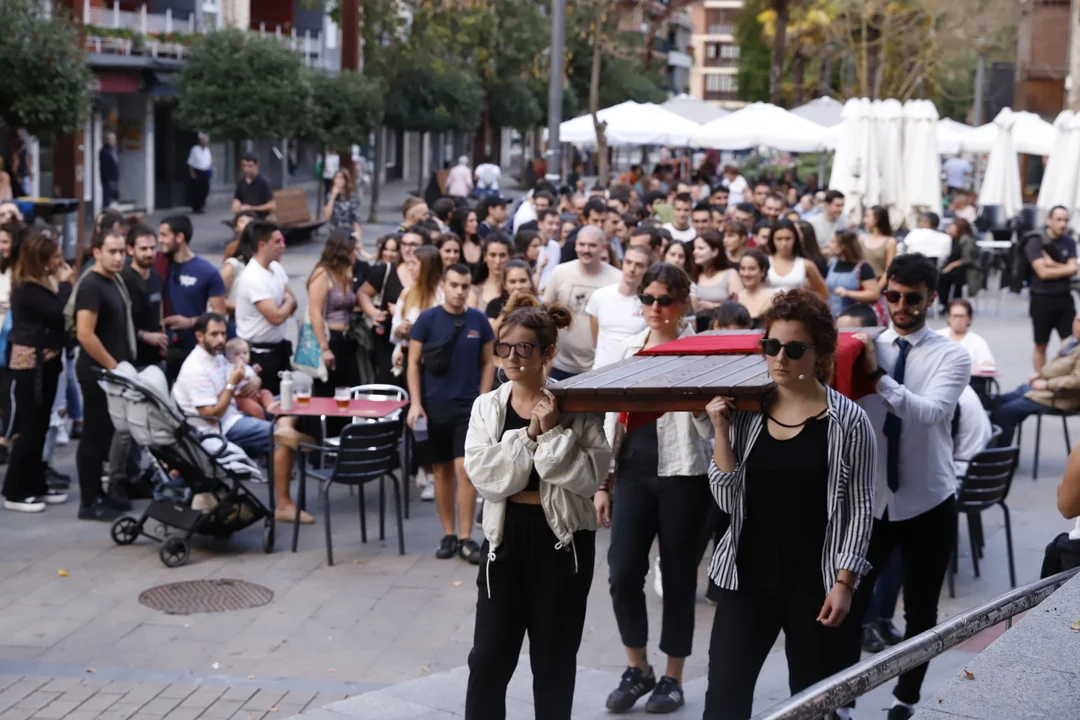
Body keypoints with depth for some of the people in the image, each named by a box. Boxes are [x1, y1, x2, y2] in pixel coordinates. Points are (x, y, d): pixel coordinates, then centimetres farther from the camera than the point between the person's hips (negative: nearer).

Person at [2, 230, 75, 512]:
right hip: (30, 364, -10)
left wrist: (63, 283, 2)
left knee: (39, 427, 13)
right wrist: (65, 284, -12)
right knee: (29, 428, -5)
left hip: (45, 362, 10)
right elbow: (59, 314, -22)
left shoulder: (43, 284, 12)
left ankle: (35, 486, 21)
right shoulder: (27, 289, -17)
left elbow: (56, 316, 9)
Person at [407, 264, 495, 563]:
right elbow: (413, 362, 1)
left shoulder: (478, 321, 2)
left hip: (469, 406, 0)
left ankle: (466, 538, 0)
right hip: (434, 405, 0)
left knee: (465, 469, -8)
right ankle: (448, 535, 18)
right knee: (442, 471, 8)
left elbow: (487, 363, 9)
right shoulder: (427, 319, -3)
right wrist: (415, 403, -7)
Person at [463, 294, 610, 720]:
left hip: (562, 539, -2)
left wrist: (553, 433, -20)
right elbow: (486, 478, -11)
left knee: (554, 659, 11)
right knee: (489, 657, 4)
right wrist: (529, 435, -18)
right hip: (505, 536, 2)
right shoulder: (487, 407, 1)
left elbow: (590, 477, -15)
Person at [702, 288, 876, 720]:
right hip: (748, 570, 3)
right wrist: (721, 432, -9)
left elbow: (860, 510, -5)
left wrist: (844, 583, -10)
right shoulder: (745, 412, 2)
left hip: (814, 575, -3)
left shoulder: (848, 421, -8)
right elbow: (728, 500, 0)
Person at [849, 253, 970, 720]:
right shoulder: (867, 349, 1)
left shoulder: (951, 357, -7)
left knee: (920, 612, 11)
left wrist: (878, 376, -34)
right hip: (870, 498, 2)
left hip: (928, 503, -1)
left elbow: (929, 412, -25)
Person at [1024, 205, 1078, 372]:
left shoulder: (1069, 242, 5)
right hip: (1042, 298, -4)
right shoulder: (1036, 242, -9)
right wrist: (1065, 269, -8)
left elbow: (1073, 269, -5)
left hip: (1064, 297, 4)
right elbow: (1043, 272, -17)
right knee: (1041, 345, 9)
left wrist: (1053, 264, -15)